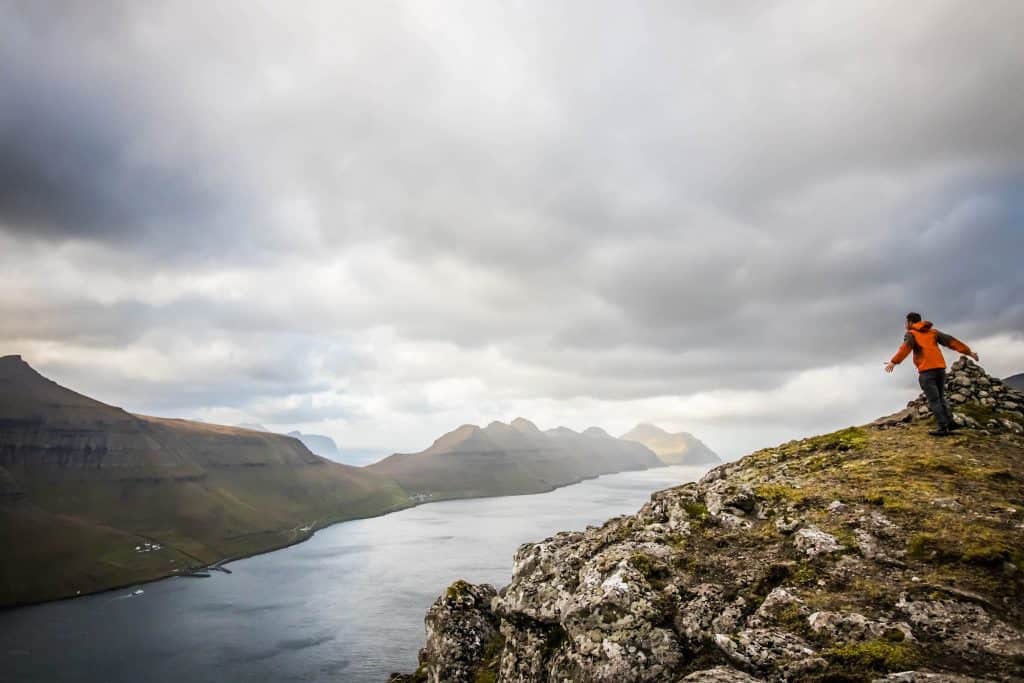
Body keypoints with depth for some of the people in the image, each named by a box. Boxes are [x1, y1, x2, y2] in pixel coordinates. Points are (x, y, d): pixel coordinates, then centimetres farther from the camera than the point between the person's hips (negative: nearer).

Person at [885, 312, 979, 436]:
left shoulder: (911, 334, 1)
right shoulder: (932, 331, 19)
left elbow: (905, 348, -18)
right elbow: (950, 340, 13)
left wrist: (894, 362, -31)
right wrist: (968, 351, 16)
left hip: (926, 370, -6)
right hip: (940, 368, 6)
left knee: (933, 400, -3)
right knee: (940, 398, 18)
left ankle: (943, 427, -7)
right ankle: (950, 422, 10)